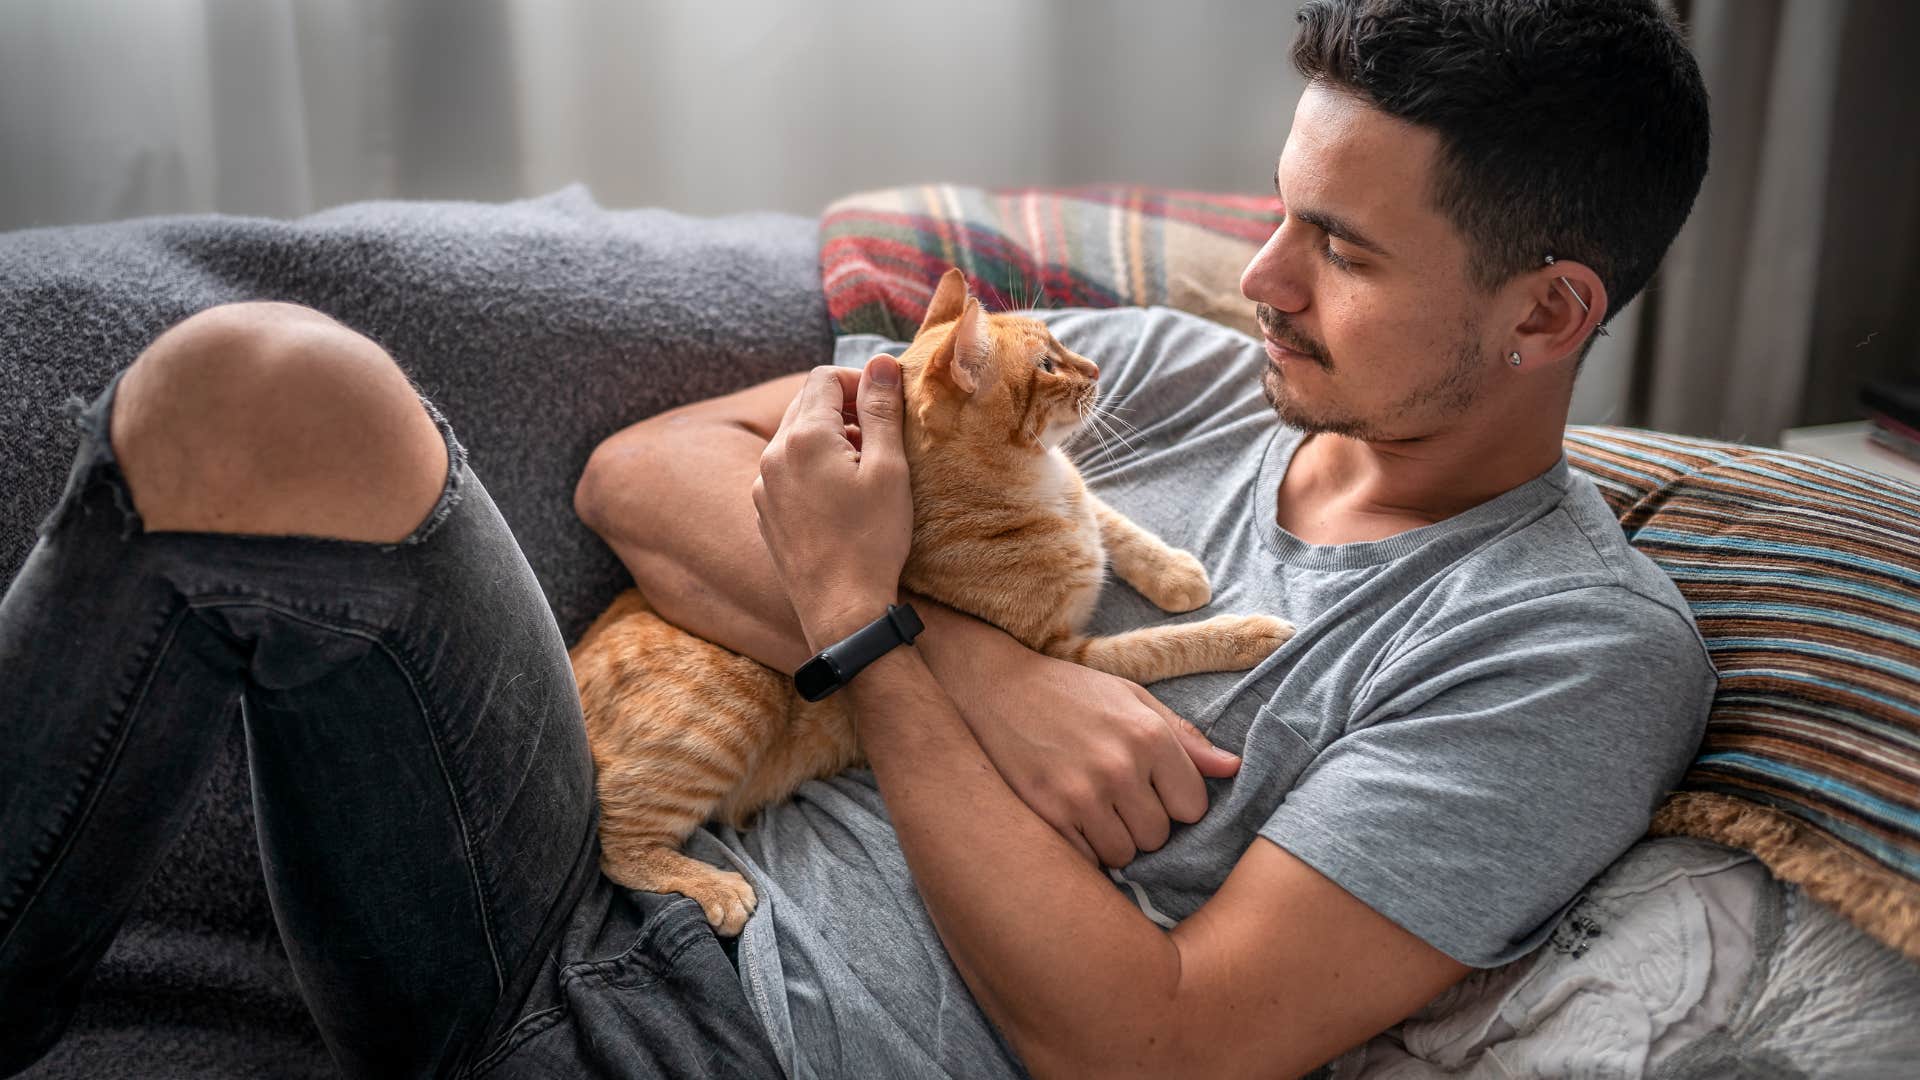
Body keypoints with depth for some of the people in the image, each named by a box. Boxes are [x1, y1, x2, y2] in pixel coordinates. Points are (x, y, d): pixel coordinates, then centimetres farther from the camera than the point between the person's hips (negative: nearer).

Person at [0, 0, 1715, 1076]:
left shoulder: (1584, 650, -4)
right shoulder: (1170, 370, 10)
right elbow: (642, 473, 7)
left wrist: (863, 622, -11)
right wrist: (983, 673, -10)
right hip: (615, 916, 6)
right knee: (271, 388, -18)